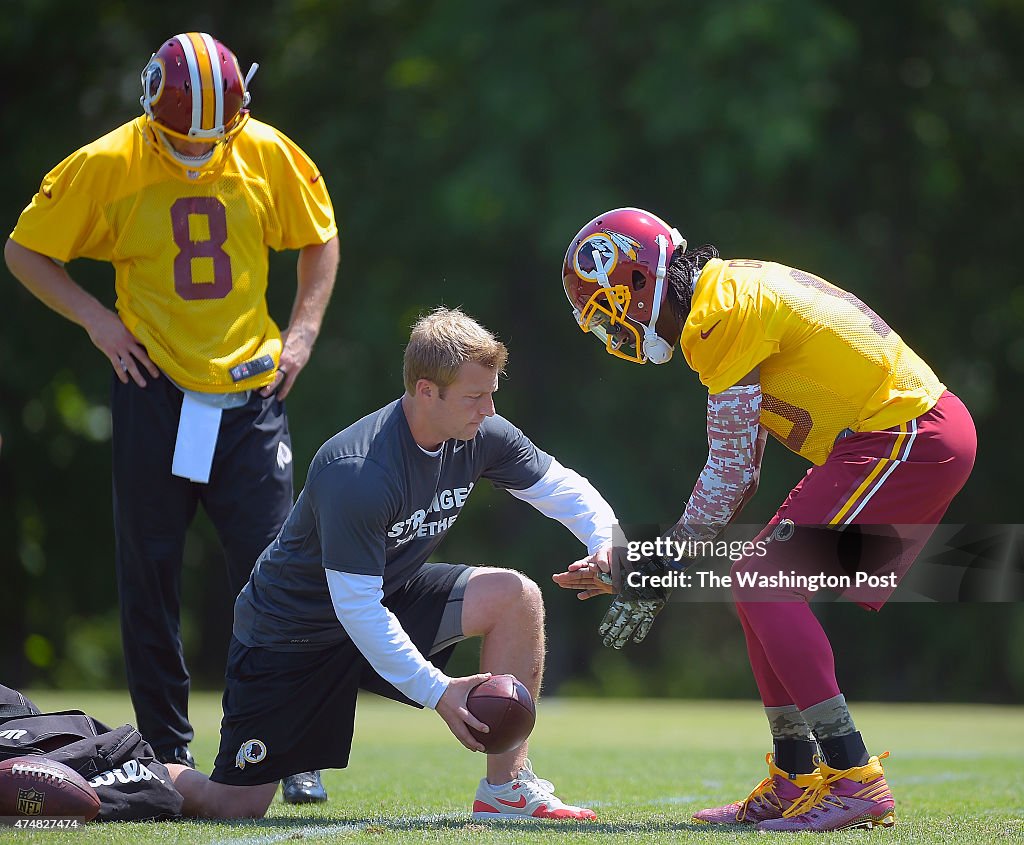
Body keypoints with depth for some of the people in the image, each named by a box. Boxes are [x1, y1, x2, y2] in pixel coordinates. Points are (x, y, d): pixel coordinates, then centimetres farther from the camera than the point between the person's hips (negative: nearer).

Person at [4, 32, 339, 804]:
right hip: (154, 393, -1)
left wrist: (302, 330, 1)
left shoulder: (270, 157, -3)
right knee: (150, 581, 3)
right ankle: (169, 755, 13)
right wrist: (97, 320, -7)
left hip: (250, 392, 1)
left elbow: (320, 241, 14)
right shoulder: (106, 167, -7)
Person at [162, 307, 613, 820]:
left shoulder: (482, 436, -12)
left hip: (390, 596, 7)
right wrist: (437, 692, -30)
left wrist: (605, 541, -20)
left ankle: (505, 789, -8)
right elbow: (357, 607, -31)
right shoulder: (356, 474, -34)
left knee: (516, 597, -15)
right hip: (291, 633, -7)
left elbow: (558, 485, 2)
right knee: (234, 807, -10)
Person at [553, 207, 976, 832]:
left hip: (906, 439, -10)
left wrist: (658, 573, -7)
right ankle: (796, 784, 16)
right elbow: (739, 472, 17)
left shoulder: (719, 314, -14)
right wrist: (642, 563, 15)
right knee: (764, 584, 11)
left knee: (766, 581, -14)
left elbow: (730, 474, -14)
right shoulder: (733, 293, 16)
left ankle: (855, 781, -17)